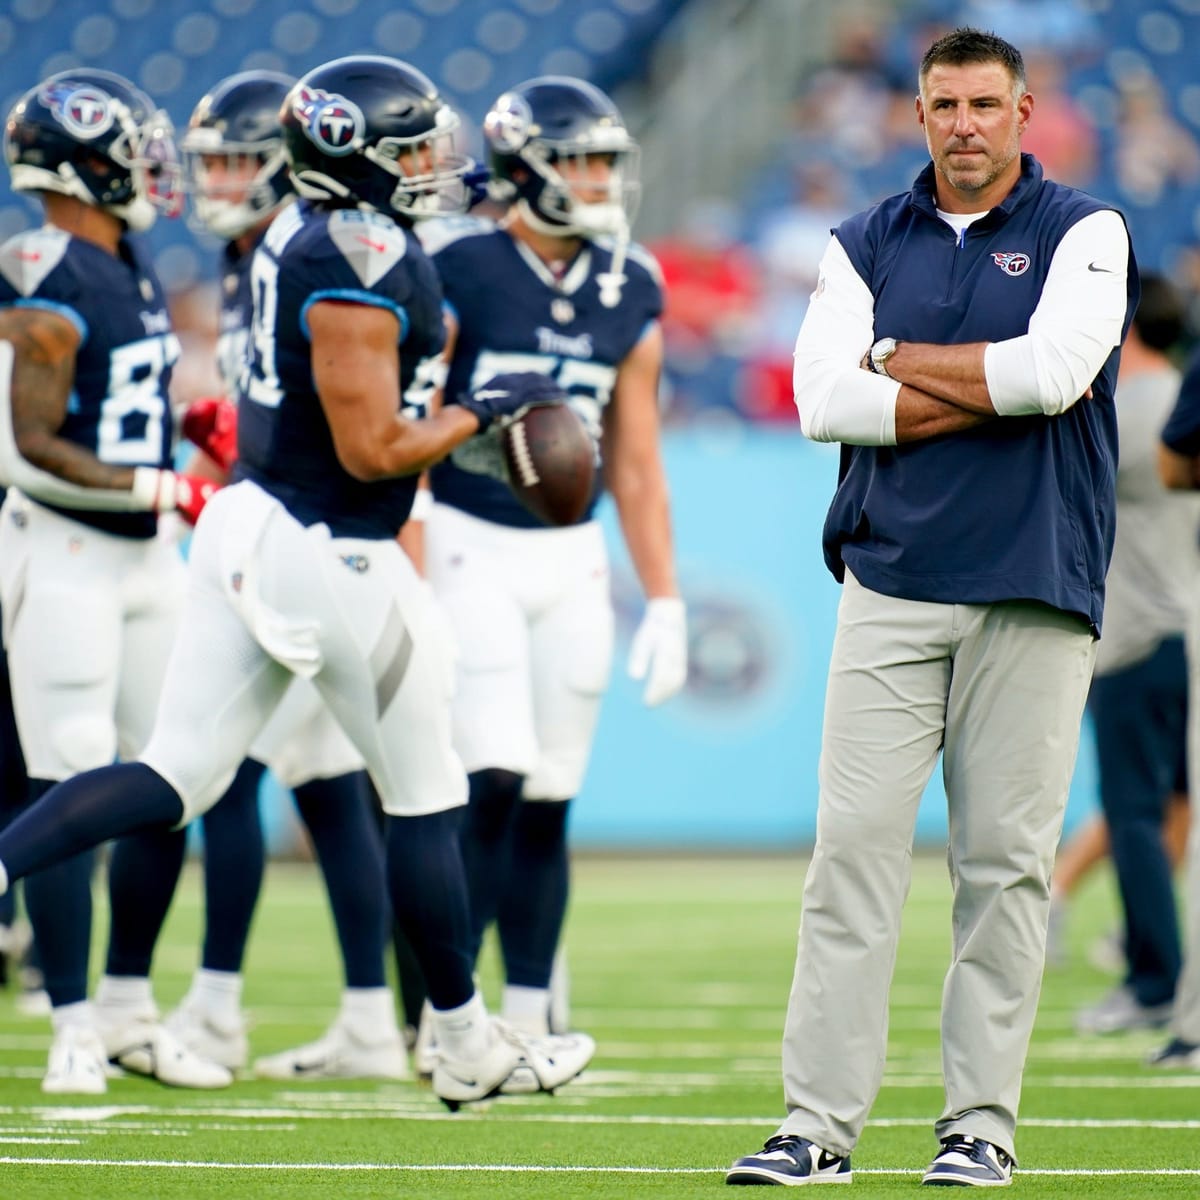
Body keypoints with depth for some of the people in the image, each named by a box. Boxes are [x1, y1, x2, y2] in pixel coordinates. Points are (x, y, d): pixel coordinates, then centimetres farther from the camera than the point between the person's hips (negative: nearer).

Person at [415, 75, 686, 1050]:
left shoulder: (629, 294, 7)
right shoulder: (455, 273, -9)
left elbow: (637, 466, 12)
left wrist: (665, 602, 9)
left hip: (572, 563, 5)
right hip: (470, 547, -5)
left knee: (548, 804, 5)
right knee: (493, 782, -13)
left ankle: (528, 1019, 13)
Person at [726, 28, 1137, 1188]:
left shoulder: (1082, 232, 3)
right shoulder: (866, 243, 11)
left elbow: (1058, 366, -15)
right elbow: (824, 398, -3)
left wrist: (905, 362, -4)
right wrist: (994, 391, -8)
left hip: (1032, 593, -2)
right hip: (892, 586, 2)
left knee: (1004, 860, 0)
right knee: (852, 843, -5)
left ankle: (981, 1122, 7)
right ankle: (818, 1123, -5)